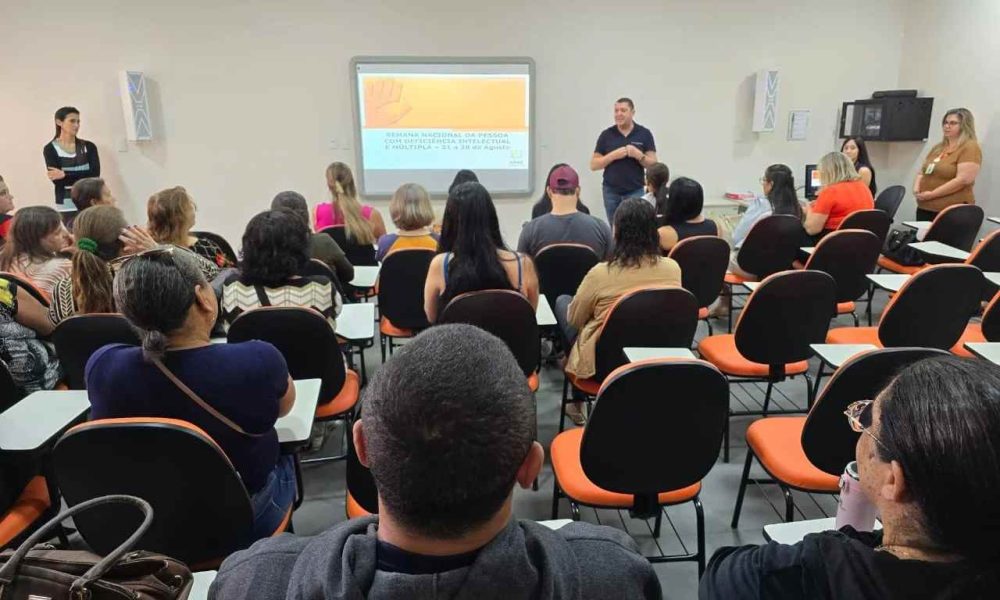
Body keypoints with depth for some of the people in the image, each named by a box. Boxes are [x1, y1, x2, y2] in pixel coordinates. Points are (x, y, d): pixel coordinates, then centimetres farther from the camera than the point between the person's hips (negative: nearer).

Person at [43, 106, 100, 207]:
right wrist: (85, 177, -11)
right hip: (65, 202, -2)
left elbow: (95, 174, -6)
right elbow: (58, 180, -8)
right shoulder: (50, 149, 2)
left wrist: (65, 175, -13)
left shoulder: (89, 146, 7)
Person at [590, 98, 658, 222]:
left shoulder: (644, 134, 0)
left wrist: (639, 155, -18)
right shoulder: (606, 135, 2)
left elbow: (653, 164, 0)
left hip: (635, 191, -1)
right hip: (611, 192, 1)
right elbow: (593, 165, 1)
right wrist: (613, 155, -14)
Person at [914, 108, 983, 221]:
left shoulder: (970, 148, -6)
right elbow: (922, 171, 20)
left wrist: (932, 194, -19)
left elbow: (964, 179, -18)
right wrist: (916, 188, -1)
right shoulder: (939, 147, 18)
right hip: (924, 208, 8)